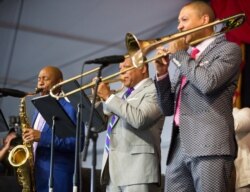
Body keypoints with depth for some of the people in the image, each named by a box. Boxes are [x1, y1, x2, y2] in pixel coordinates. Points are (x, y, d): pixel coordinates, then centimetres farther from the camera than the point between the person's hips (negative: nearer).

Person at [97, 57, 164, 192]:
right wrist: (100, 96, 10)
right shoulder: (123, 94, 24)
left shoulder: (153, 90, -3)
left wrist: (109, 97, -14)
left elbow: (139, 119, -21)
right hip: (114, 169, 8)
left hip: (137, 167, -8)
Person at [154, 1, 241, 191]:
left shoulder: (228, 49, 4)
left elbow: (208, 83, -16)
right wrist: (162, 74, 6)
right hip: (178, 148, 7)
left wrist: (179, 54, -2)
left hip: (209, 145, -6)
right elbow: (168, 109, 21)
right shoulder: (185, 59, 24)